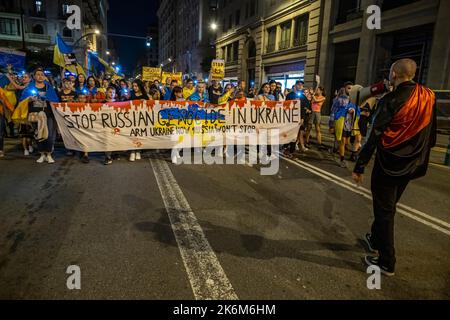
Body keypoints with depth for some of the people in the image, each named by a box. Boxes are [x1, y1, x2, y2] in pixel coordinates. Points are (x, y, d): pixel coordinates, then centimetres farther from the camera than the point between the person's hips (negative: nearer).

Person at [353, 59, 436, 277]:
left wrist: (359, 167, -15)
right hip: (412, 165, 6)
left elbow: (374, 137, -19)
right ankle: (375, 240, 41)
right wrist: (420, 156, 21)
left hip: (389, 163, -6)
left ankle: (387, 262, 12)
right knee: (389, 207, 22)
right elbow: (431, 135, 9)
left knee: (384, 211, 4)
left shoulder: (391, 100, -17)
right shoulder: (429, 97, 2)